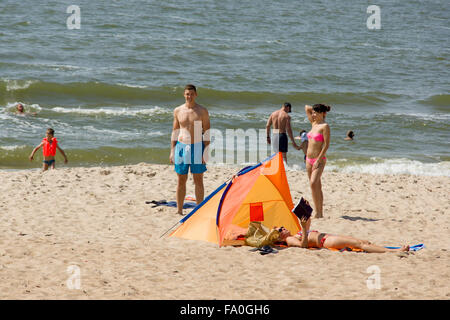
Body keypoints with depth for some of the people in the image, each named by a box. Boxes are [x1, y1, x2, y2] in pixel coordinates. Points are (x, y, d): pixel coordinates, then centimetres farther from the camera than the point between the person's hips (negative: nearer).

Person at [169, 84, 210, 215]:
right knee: (181, 180, 6)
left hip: (197, 147, -2)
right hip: (181, 147, 2)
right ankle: (179, 211, 12)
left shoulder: (202, 111, -2)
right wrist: (172, 151, 8)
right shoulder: (178, 111, 6)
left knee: (198, 181, 1)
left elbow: (207, 133, -1)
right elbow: (175, 132, 12)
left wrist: (206, 152, -8)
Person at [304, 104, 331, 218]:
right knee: (316, 187, 9)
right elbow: (307, 107, 25)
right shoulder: (314, 123, 13)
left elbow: (326, 145, -14)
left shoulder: (324, 126, -8)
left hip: (319, 159, -8)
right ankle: (320, 213, 12)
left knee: (314, 184, -20)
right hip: (309, 159, 8)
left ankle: (318, 212, -20)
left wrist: (318, 160, -17)